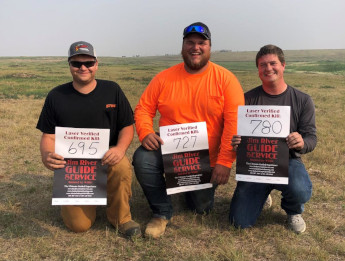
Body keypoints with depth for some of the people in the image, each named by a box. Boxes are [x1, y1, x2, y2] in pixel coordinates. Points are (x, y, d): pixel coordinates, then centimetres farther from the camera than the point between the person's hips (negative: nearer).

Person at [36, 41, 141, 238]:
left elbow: (127, 126, -1)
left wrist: (120, 148, -23)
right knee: (80, 225, -9)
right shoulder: (56, 96, -1)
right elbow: (49, 135, 1)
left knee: (122, 167, -37)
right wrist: (47, 155, -23)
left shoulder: (112, 90, -2)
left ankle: (121, 217, -7)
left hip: (106, 158, 0)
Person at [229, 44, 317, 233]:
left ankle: (293, 211, 6)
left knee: (300, 191, -36)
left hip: (287, 161, 0)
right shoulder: (248, 99, -1)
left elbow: (311, 137, -3)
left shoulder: (302, 100, -1)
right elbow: (236, 132, 1)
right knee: (241, 222, -11)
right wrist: (235, 143, -25)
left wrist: (302, 143, -28)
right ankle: (261, 195, 26)